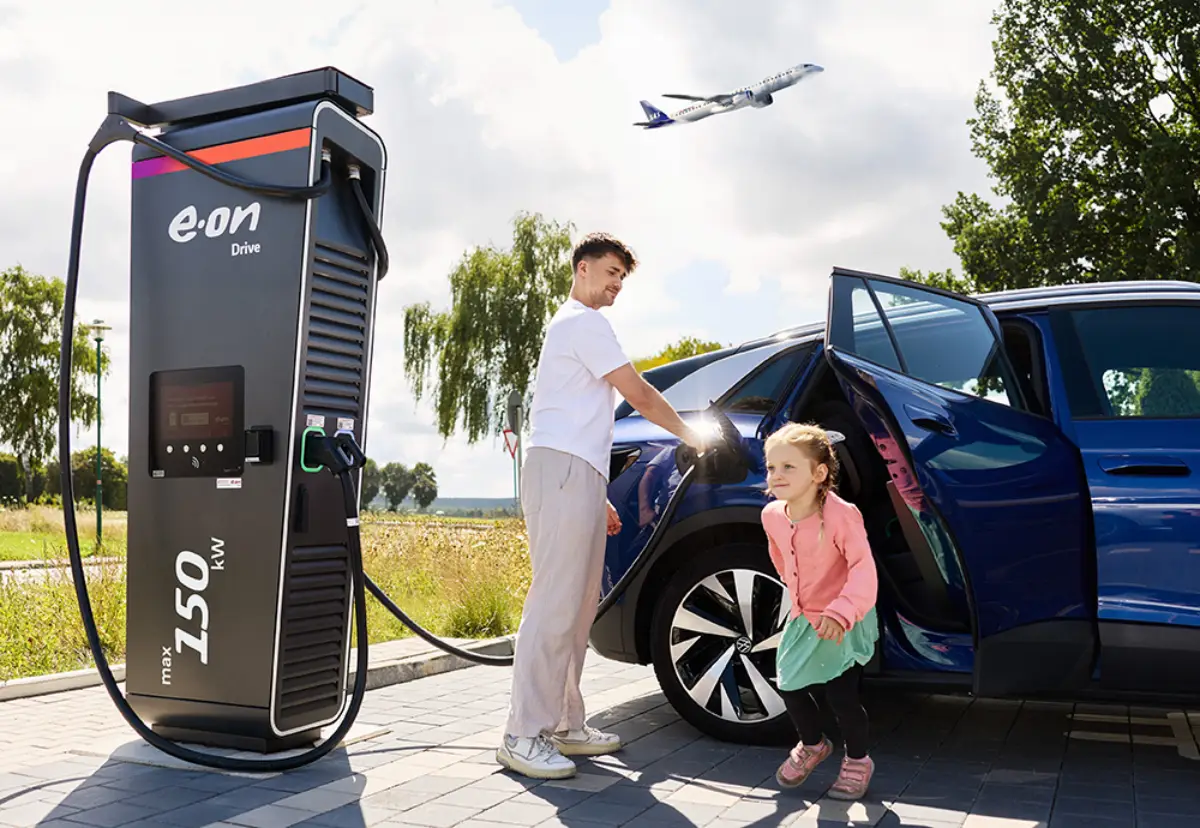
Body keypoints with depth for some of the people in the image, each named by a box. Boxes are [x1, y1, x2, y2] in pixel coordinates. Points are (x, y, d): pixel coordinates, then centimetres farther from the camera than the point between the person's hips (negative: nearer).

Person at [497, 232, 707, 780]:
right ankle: (524, 737, -10)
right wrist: (693, 439, 8)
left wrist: (598, 497, 24)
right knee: (554, 605, -13)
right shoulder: (584, 322, -3)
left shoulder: (571, 325, 29)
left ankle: (564, 725, 14)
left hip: (575, 476, 10)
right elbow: (640, 396, -6)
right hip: (563, 471, -10)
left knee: (577, 607, 9)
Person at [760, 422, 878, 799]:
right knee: (789, 686, 10)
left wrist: (842, 612, -43)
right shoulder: (772, 515, -7)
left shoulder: (840, 514, -27)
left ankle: (858, 760, 21)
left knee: (840, 693, -7)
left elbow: (863, 569, -31)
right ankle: (812, 745, 39)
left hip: (844, 623, -6)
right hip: (802, 618, 7)